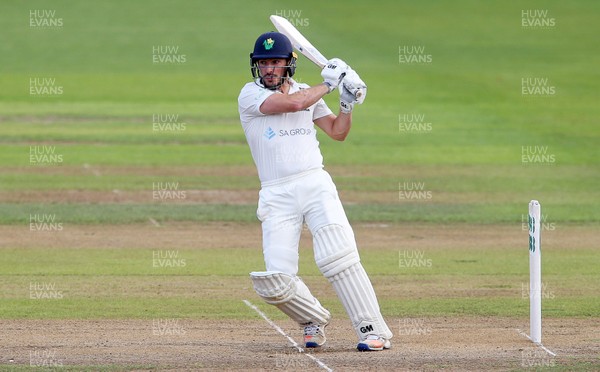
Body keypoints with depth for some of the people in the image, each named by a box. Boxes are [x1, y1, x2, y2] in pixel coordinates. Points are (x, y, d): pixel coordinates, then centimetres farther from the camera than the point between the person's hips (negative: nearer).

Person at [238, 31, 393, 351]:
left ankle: (373, 330, -18)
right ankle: (313, 320, 16)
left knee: (338, 258, -20)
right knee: (275, 282, -12)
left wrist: (347, 101, 4)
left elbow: (338, 132, 21)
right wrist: (328, 84, -2)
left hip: (316, 185, 1)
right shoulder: (250, 95, 0)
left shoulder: (308, 92, 14)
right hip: (277, 197, -1)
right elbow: (294, 103, -15)